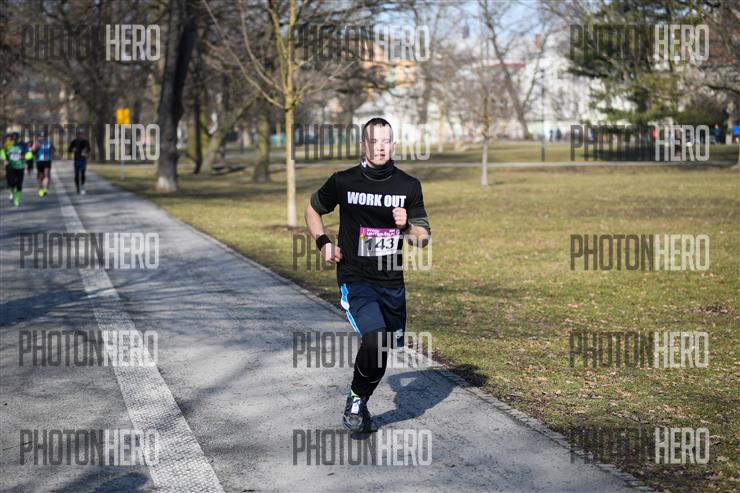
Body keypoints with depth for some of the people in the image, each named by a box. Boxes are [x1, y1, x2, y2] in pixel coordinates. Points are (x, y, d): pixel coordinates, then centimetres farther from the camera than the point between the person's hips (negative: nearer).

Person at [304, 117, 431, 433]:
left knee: (387, 349, 10)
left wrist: (406, 226, -15)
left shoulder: (409, 186, 2)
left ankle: (358, 406, 34)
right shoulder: (343, 182, -3)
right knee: (374, 338, -24)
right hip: (355, 280, -4)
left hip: (392, 283, 4)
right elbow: (313, 208, 15)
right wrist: (323, 242, 1)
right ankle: (357, 398, 2)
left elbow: (424, 238, 5)